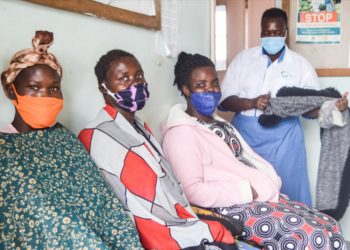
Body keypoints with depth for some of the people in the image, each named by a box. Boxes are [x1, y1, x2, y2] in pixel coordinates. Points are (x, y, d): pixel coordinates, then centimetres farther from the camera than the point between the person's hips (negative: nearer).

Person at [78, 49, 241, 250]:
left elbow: (174, 192, 10)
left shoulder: (141, 128, 15)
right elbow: (140, 221, -18)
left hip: (178, 229, 8)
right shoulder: (98, 138, -13)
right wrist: (210, 232, -13)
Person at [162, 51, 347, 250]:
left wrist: (269, 185, -2)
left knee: (329, 225, 2)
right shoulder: (181, 133, -13)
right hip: (233, 208, -9)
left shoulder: (217, 122, 18)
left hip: (261, 196, 9)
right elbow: (193, 191, -21)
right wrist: (249, 191, -17)